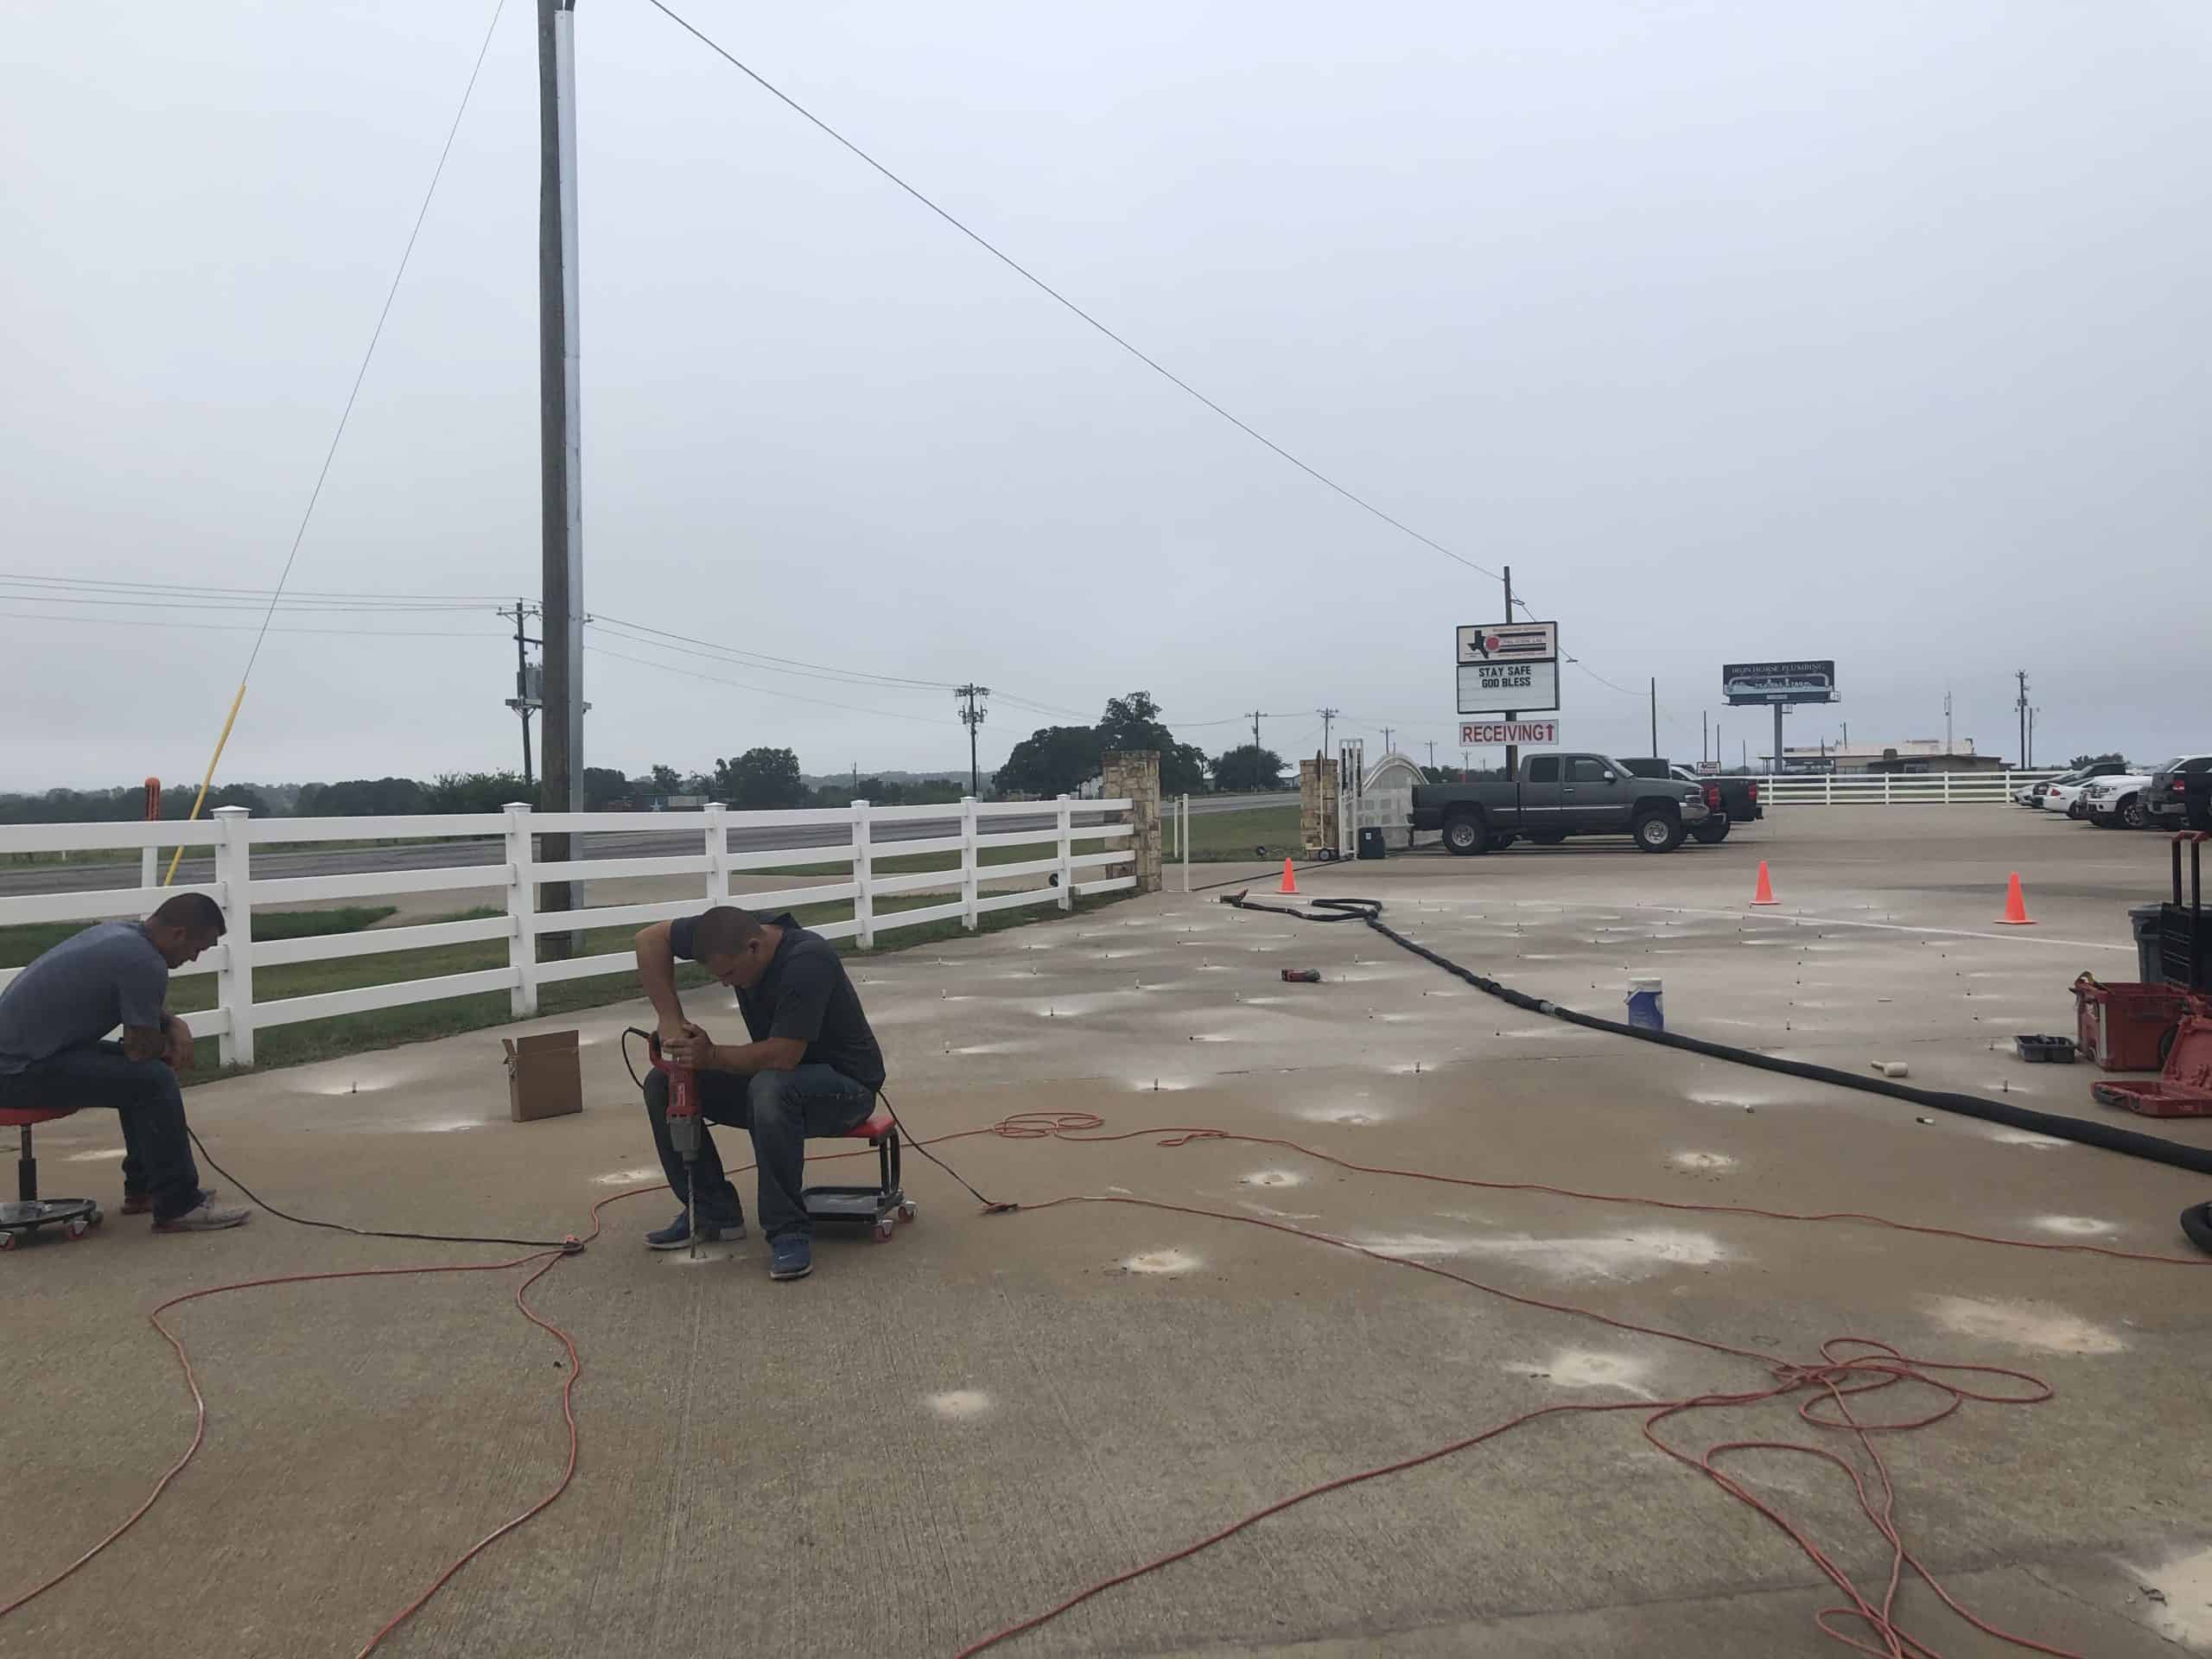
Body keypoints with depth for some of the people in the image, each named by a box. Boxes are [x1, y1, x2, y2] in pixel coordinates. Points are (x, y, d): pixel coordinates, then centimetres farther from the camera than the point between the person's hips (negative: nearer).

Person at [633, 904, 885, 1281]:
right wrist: (671, 1020, -12)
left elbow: (782, 1056, -34)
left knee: (771, 1090, -39)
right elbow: (650, 939, -4)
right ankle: (714, 1211, 5)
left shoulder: (807, 961, -32)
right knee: (662, 1085, -4)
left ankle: (789, 1231, -25)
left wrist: (711, 1056, -21)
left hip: (845, 1082, -8)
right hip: (776, 1075, 8)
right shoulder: (734, 934, -11)